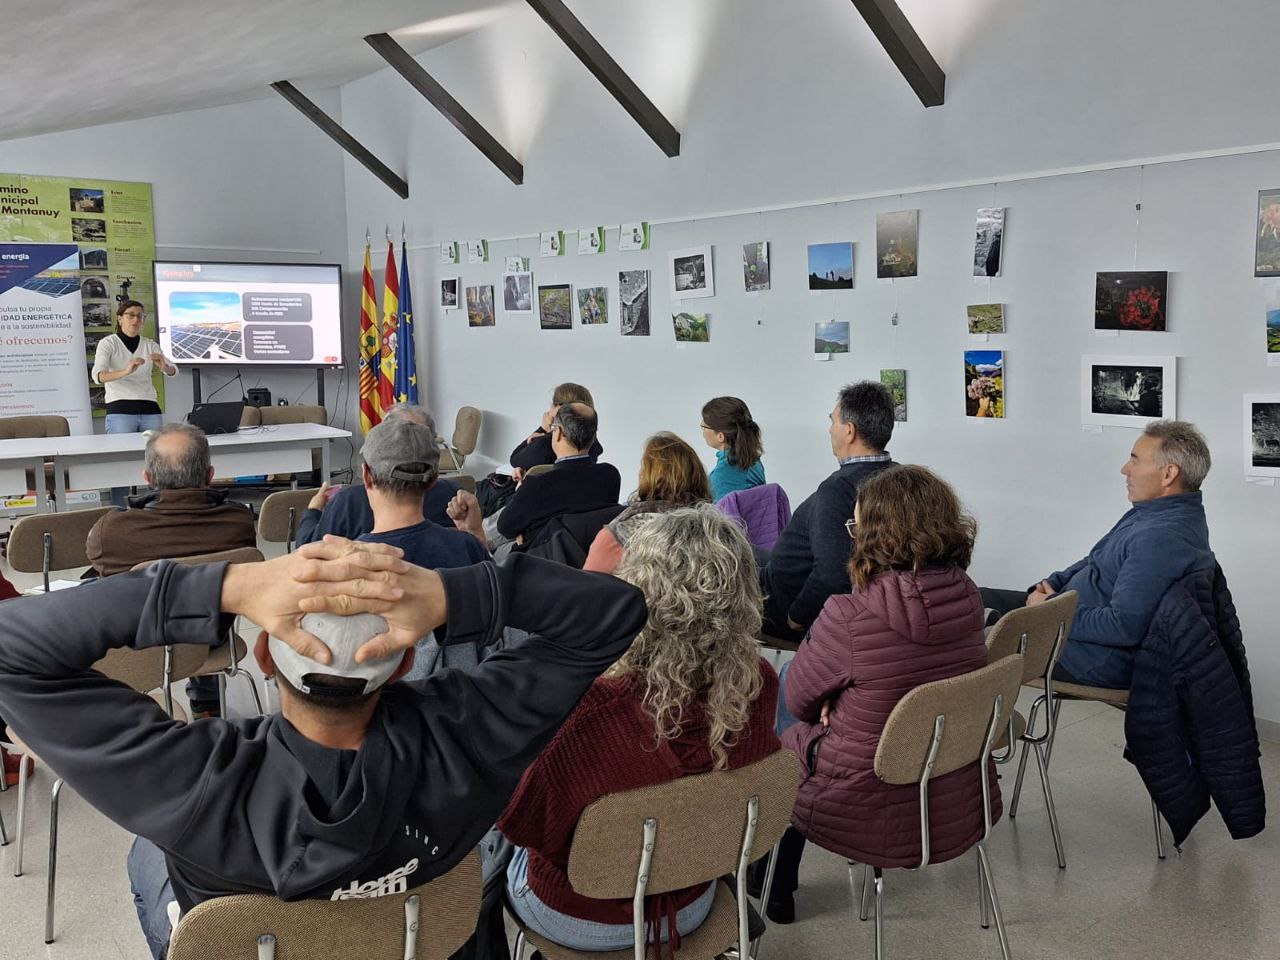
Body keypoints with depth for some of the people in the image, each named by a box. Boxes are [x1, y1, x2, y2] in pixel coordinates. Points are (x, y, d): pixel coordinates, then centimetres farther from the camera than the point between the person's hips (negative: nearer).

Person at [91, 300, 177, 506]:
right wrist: (125, 371, -35)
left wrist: (164, 367, -24)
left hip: (150, 410, 4)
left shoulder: (150, 345, 13)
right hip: (120, 411, -4)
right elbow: (97, 375, -16)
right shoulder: (108, 343, 1)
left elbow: (173, 371, 0)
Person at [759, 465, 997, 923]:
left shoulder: (848, 616, -27)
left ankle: (774, 887, 38)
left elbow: (800, 697, -9)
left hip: (879, 821, -6)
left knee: (782, 726, 21)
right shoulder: (966, 597, -7)